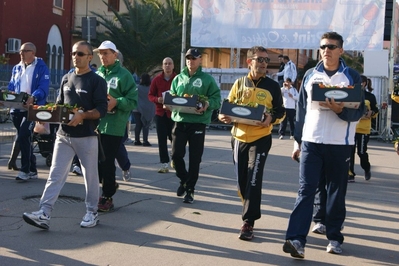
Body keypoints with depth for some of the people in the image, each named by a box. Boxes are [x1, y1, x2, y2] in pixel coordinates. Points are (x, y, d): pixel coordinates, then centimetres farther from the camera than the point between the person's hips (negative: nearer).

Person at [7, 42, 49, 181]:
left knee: (23, 137, -16)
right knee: (25, 139, 11)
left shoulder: (41, 67, -4)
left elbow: (43, 87, -15)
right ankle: (32, 170, 20)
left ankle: (25, 170, -7)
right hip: (17, 108, 7)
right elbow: (11, 87, 18)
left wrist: (33, 98, -33)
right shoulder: (16, 68, 15)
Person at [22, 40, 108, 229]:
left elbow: (101, 109, -11)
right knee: (55, 175, -2)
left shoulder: (97, 81, -4)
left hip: (87, 137, -5)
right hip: (64, 135, 5)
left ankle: (92, 212, 20)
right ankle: (44, 214, -6)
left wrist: (82, 115, -25)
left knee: (90, 176, 6)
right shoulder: (66, 79, 14)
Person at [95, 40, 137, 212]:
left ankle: (107, 197, 10)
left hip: (114, 127, -6)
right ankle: (110, 184, 33)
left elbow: (133, 101, -8)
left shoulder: (123, 75, -5)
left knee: (107, 162, -2)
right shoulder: (98, 74, 12)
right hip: (96, 125, 6)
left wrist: (116, 102, -23)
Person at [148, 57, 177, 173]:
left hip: (174, 113, -2)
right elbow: (150, 95, 9)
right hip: (160, 113, 2)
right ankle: (164, 164, 8)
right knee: (162, 139, 2)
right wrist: (157, 99, -11)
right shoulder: (157, 79, 6)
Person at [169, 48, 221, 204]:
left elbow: (216, 100, -4)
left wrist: (207, 104, -24)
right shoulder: (178, 78, 12)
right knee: (176, 155, 1)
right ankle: (184, 180, 27)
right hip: (180, 121, 3)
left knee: (194, 159, 2)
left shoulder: (207, 79, 0)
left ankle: (190, 189, 14)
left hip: (198, 122, -3)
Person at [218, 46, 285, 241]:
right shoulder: (239, 84, 6)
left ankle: (248, 222, -6)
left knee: (253, 180, -10)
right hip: (239, 137, 3)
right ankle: (251, 211, 31)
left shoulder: (272, 86, 1)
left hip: (260, 138, -3)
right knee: (242, 180, 10)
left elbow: (281, 111, 4)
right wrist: (223, 116, -11)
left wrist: (271, 118, -18)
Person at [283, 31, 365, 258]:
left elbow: (359, 111, -2)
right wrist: (298, 141, 11)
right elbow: (302, 109, 12)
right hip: (311, 142, 1)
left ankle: (334, 237, 18)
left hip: (340, 144, -1)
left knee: (337, 192, 7)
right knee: (306, 190, -6)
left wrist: (341, 110, -24)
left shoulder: (352, 76, 2)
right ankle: (296, 239, -13)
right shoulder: (310, 75, 9)